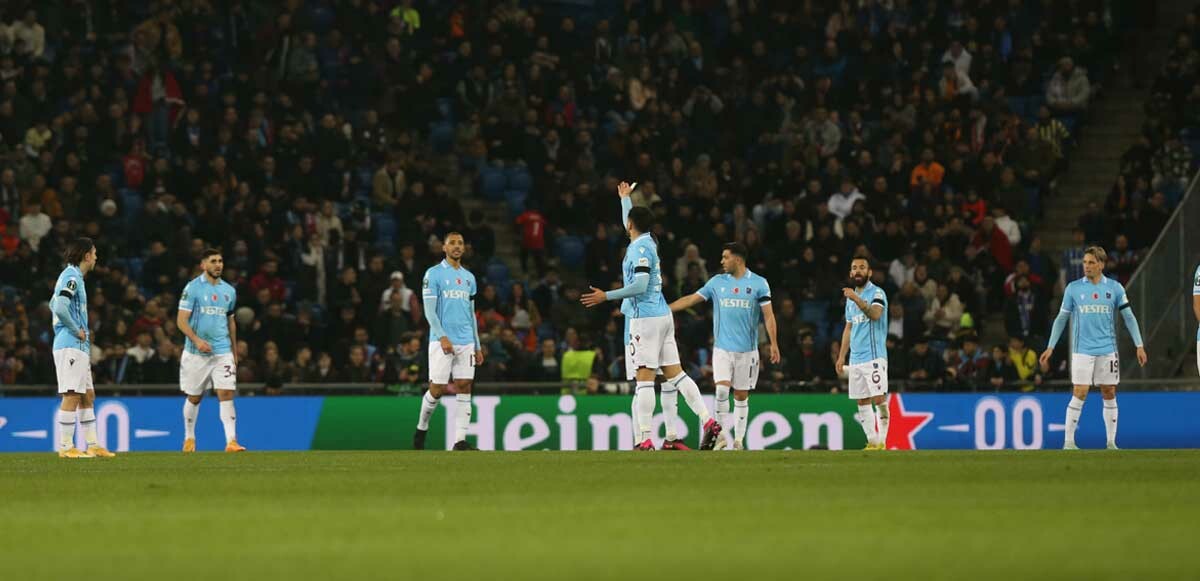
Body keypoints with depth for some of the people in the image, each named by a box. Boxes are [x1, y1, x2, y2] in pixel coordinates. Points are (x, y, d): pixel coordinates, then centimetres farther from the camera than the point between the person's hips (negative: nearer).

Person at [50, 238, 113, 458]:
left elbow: (53, 304, 29)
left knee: (88, 396, 11)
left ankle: (92, 445, 14)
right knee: (72, 396, -9)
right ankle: (66, 447, -8)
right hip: (70, 346, -10)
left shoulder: (72, 276, 17)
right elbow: (60, 308, -27)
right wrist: (76, 330, -15)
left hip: (79, 348, 10)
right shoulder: (72, 277, -13)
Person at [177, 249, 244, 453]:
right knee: (194, 398, 8)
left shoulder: (229, 291, 11)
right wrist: (197, 340, -22)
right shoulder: (193, 288, -4)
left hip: (223, 352, 3)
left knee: (226, 394, -10)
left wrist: (235, 351, 20)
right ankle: (189, 438, 27)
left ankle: (231, 441, -15)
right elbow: (181, 320, -8)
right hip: (196, 352, -3)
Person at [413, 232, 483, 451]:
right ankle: (422, 428, 19)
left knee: (464, 388, -4)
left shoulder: (469, 277, 16)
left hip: (466, 342, 5)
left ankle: (460, 440, -6)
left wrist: (477, 346, 15)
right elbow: (429, 311, -8)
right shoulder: (433, 274, -2)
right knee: (436, 390, -5)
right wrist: (442, 337, -19)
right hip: (442, 342, -5)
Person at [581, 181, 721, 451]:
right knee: (674, 374, 7)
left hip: (646, 317, -9)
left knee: (644, 377, -10)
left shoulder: (640, 248, -11)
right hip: (663, 315, 9)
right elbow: (631, 226, 37)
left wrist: (606, 296, -16)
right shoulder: (647, 242, 14)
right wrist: (625, 198, 52)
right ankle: (708, 421, -1)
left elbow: (640, 285, -19)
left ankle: (645, 440, -14)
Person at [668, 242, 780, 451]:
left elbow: (768, 315, 0)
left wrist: (774, 344, -8)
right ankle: (721, 435, -5)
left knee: (741, 396, 3)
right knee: (722, 389, -14)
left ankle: (739, 440, 10)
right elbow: (691, 299, 11)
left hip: (747, 349, -1)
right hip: (722, 348, 1)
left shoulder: (758, 283, 1)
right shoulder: (717, 282, 8)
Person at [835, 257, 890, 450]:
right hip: (855, 359, 7)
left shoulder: (877, 293, -4)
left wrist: (857, 300, -37)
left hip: (874, 356, -7)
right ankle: (872, 442, 10)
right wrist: (841, 356, 19)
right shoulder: (850, 297, 18)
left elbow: (875, 314, -24)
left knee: (879, 398, -11)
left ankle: (882, 441, -10)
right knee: (862, 402, 6)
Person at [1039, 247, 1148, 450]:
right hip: (1082, 350, -1)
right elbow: (1061, 319, 8)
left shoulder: (1115, 288, 3)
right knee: (1079, 394, -9)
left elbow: (1129, 317, 7)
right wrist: (1050, 347, 4)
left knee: (1109, 394, 3)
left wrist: (1139, 345, 0)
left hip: (1107, 350, 1)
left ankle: (1111, 442, 10)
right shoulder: (1073, 289, 2)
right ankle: (1068, 442, -4)